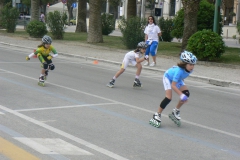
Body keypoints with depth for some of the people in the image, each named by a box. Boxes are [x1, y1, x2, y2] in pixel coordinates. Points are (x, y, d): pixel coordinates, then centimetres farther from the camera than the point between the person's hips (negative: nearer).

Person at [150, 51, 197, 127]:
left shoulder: (190, 70, -23)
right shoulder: (179, 71, -43)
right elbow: (173, 85, -42)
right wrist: (181, 95, -47)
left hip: (177, 79, 7)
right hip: (168, 77, -7)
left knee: (186, 94, -12)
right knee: (169, 97, -21)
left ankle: (176, 111, 6)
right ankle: (157, 114, -5)